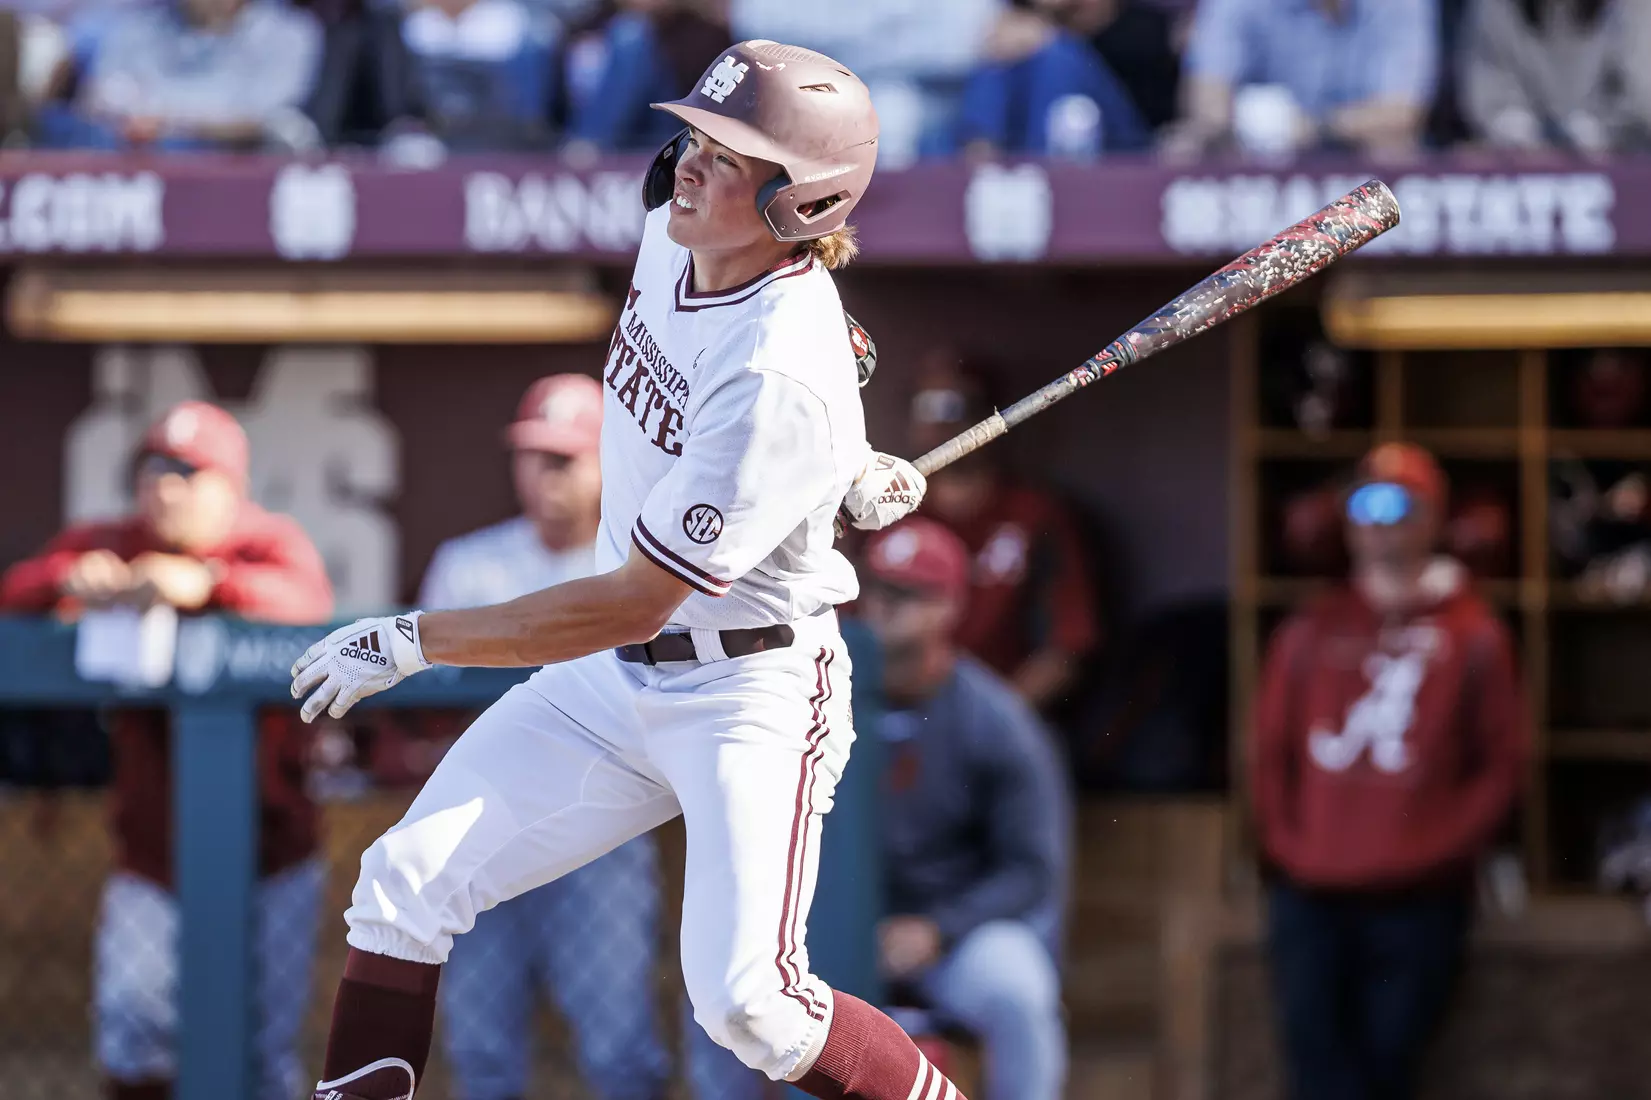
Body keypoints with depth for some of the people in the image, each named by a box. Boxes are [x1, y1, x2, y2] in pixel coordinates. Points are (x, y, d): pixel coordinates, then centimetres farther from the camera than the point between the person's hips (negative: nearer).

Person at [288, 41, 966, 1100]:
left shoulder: (782, 384, -30)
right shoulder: (678, 232, -5)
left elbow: (635, 606, -27)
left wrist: (413, 642, -23)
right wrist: (844, 463, 17)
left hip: (753, 693, -8)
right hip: (613, 682, 8)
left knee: (745, 1002, -18)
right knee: (405, 883, -1)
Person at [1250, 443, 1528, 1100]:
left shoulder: (1472, 637, 4)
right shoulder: (1311, 632, 13)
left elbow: (1502, 763, 2)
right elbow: (1271, 753, 14)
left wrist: (1441, 848, -8)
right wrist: (1285, 843, 1)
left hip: (1417, 900, -2)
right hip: (1311, 895, 2)